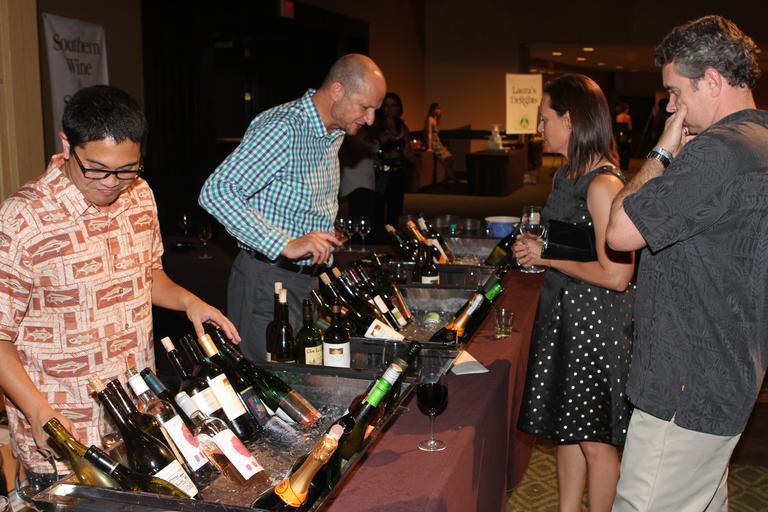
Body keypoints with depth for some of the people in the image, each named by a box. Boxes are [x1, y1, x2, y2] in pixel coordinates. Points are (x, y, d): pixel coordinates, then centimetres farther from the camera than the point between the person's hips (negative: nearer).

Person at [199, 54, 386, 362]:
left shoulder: (335, 133, 8)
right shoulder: (282, 128, -21)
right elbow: (215, 192, -30)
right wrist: (285, 245, -33)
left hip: (310, 277, 9)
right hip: (267, 278, -8)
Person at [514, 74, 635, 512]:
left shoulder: (603, 185, -21)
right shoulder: (567, 176, 9)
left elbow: (615, 275, -25)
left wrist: (548, 256, -15)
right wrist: (537, 250, 3)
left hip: (598, 322, -9)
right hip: (564, 313, 10)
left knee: (595, 440, 5)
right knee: (567, 430, 19)